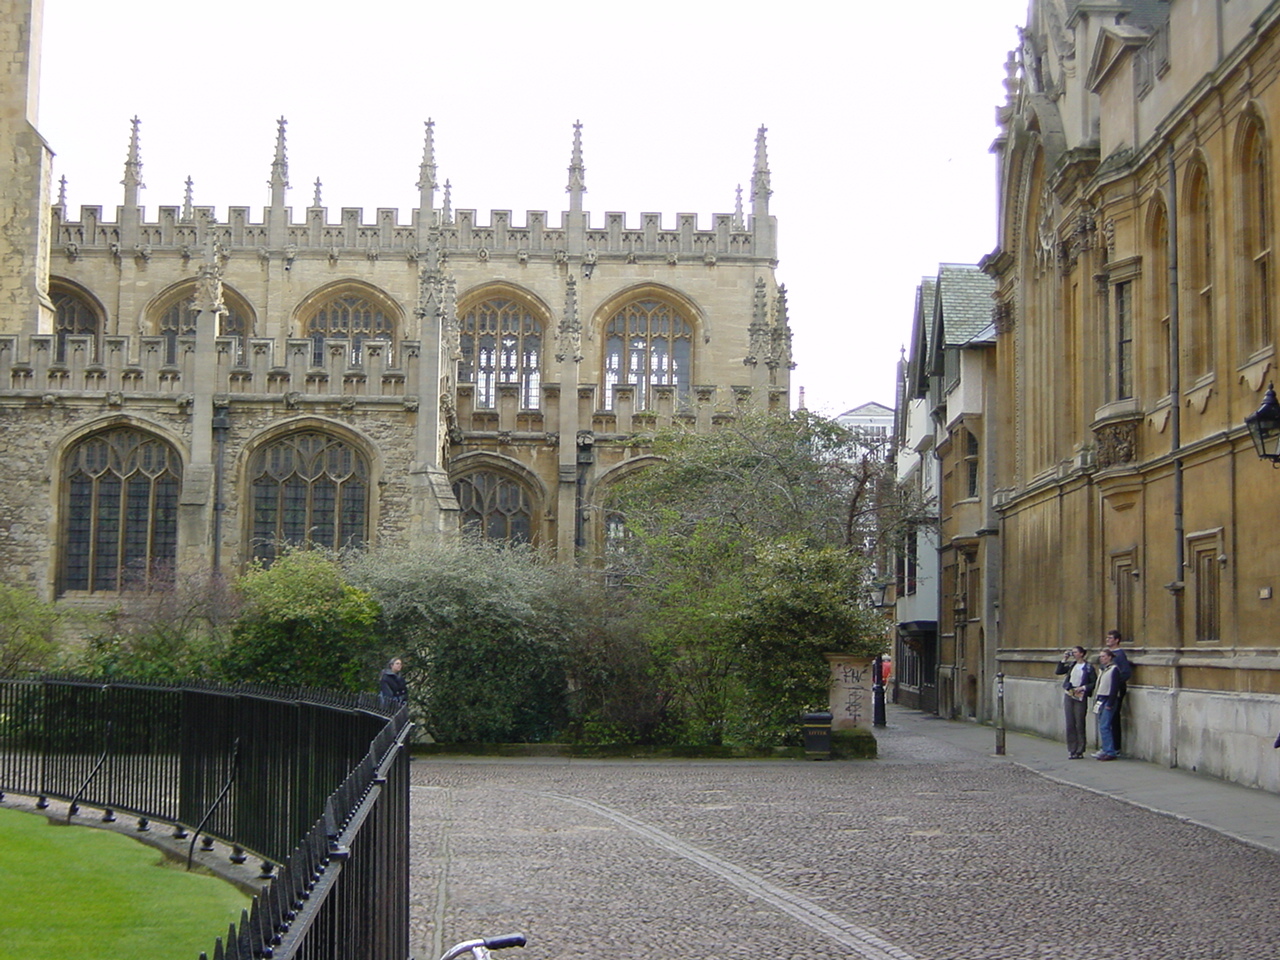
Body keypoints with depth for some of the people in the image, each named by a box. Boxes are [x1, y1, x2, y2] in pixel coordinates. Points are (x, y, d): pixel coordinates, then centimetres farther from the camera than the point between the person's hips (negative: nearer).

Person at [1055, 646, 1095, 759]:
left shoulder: (1088, 667, -5)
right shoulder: (1071, 665, 11)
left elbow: (1094, 683, -5)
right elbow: (1058, 671, 8)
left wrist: (1083, 688, -16)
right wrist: (1064, 660, 2)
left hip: (1080, 697, -5)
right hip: (1068, 696, 5)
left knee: (1079, 724, -2)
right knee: (1070, 724, 5)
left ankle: (1079, 751, 4)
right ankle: (1071, 750, 10)